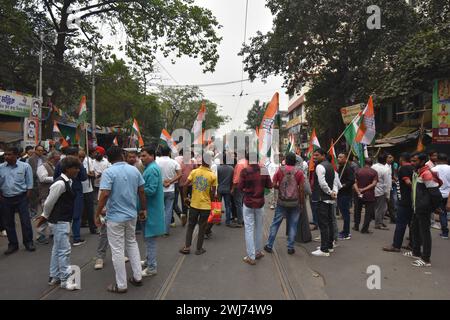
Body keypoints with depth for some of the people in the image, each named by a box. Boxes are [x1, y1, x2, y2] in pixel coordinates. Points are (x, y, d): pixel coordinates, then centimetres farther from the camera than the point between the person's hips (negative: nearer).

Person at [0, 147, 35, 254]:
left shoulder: (25, 166, -5)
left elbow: (29, 183, -1)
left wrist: (27, 197, -6)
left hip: (21, 198, -3)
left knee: (25, 221, 0)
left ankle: (28, 242, 14)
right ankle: (12, 244, 24)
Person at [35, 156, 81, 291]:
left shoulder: (68, 182, 7)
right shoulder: (60, 183, -22)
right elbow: (49, 202, -15)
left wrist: (45, 216, 20)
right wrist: (46, 216, 2)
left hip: (63, 220, 10)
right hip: (60, 220, -10)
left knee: (57, 248, 18)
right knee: (64, 250, -3)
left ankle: (54, 277, 30)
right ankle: (65, 280, 8)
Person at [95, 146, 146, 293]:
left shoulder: (108, 172, -14)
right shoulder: (135, 170, 1)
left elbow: (105, 194, -23)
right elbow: (141, 192, 4)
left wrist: (97, 214, -12)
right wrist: (143, 209, 15)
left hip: (115, 217, -5)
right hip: (132, 215, 5)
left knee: (117, 250, 5)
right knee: (132, 243, 22)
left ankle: (121, 285, 16)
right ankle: (137, 277, 27)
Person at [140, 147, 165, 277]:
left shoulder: (151, 170, -19)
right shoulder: (152, 168, 13)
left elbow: (151, 190, -26)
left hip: (151, 209, -10)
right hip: (151, 208, 10)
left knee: (150, 237, -1)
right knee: (149, 237, 21)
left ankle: (152, 267, 9)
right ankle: (149, 260, 35)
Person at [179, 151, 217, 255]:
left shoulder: (194, 172, -6)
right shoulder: (212, 176, -9)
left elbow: (185, 186, -10)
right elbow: (213, 192, -9)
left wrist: (185, 198, 3)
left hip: (194, 204, 2)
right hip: (206, 206, -1)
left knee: (190, 225, 16)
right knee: (202, 228, 11)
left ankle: (187, 247, 18)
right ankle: (199, 249, 19)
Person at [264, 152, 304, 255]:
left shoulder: (280, 170, -2)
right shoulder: (299, 172, -4)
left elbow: (274, 185, -4)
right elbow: (301, 189, -5)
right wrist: (302, 202, 4)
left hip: (282, 201, 1)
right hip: (294, 202, -1)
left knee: (276, 223, 9)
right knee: (293, 225, 9)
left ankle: (269, 245, 16)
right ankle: (290, 247, 14)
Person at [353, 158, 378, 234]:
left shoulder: (358, 171, 1)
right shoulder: (374, 172, -5)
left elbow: (355, 183, -6)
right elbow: (374, 184, -14)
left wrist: (358, 192, -11)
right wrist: (364, 189, -12)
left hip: (360, 195, 3)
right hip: (369, 196, -3)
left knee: (357, 211, 17)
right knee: (368, 213, 4)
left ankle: (356, 226, 23)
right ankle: (364, 229, 3)